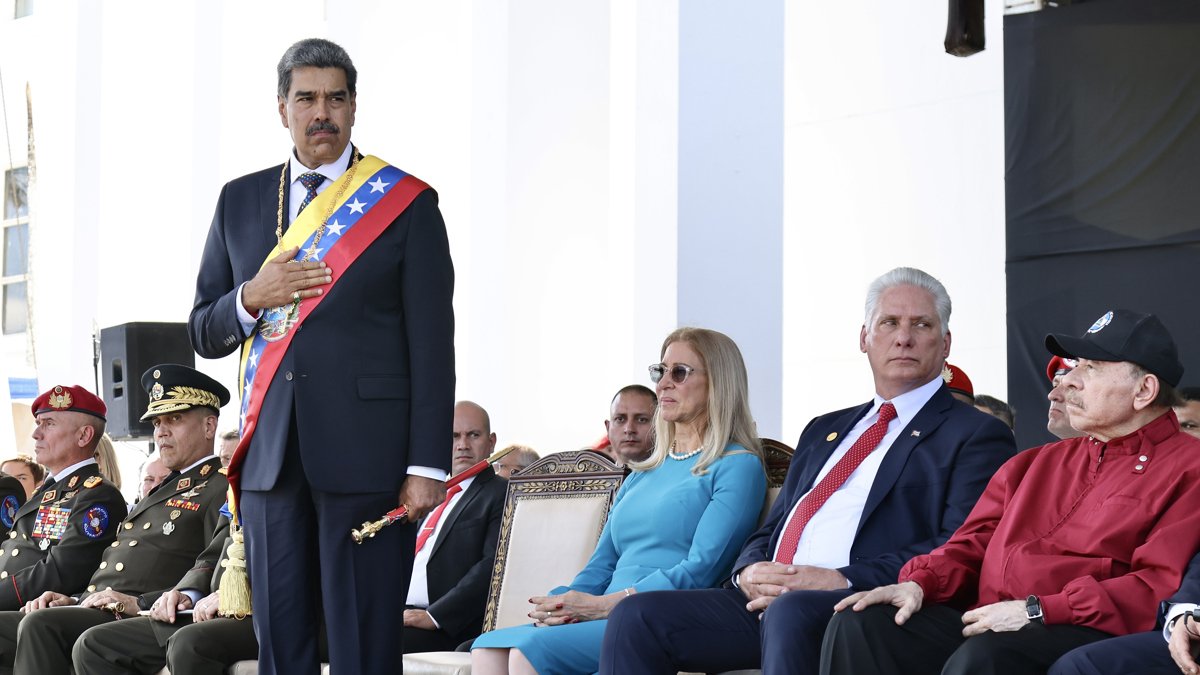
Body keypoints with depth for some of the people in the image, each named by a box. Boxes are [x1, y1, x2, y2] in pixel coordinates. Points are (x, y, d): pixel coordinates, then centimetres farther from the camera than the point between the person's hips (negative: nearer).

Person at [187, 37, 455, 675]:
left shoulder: (407, 203, 4)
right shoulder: (240, 201, 15)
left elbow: (432, 344, -1)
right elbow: (204, 333, 17)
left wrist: (427, 465, -7)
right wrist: (250, 299, -5)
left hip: (367, 451, -4)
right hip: (271, 453, 4)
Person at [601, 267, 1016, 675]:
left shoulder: (976, 436, 6)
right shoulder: (824, 431, 28)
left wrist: (843, 580, -17)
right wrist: (751, 570, 0)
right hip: (766, 601, 7)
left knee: (790, 612, -39)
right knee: (637, 616, -15)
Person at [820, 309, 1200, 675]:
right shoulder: (1041, 462, 27)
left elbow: (1161, 586, -9)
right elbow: (975, 543, 25)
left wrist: (1039, 609, -15)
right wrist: (919, 583, 2)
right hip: (984, 626, 7)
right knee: (859, 625, -18)